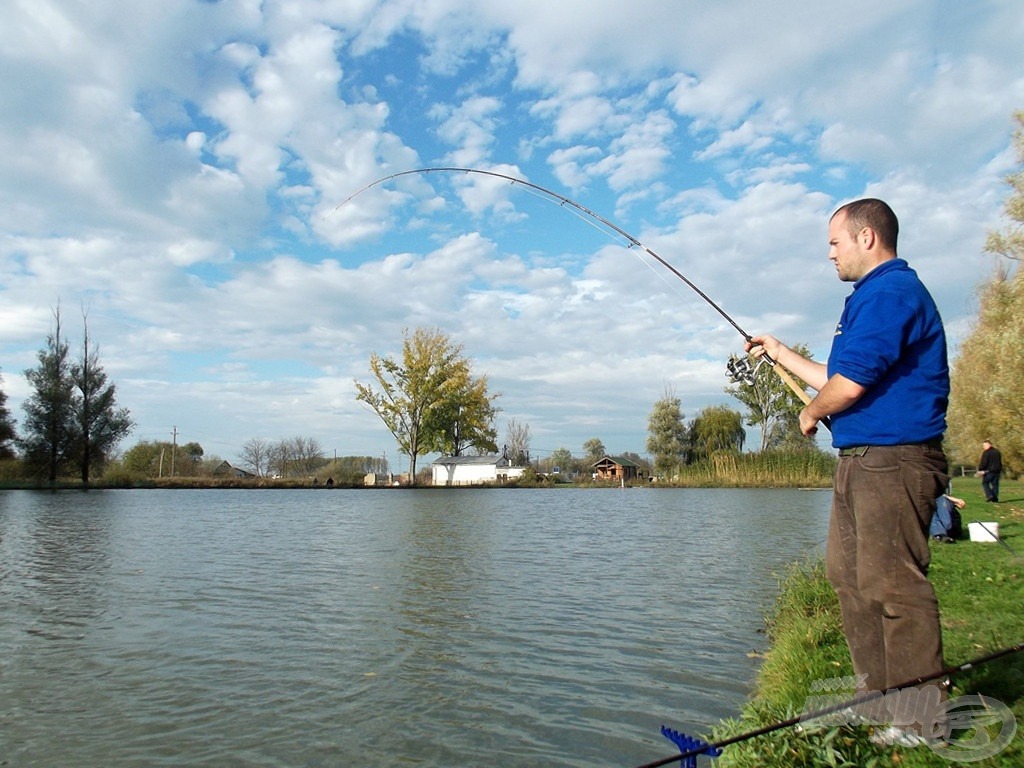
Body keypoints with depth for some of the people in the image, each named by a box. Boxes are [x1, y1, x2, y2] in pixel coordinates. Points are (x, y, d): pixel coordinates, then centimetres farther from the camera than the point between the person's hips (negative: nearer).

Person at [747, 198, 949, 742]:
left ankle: (922, 722, 5)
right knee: (848, 573, 14)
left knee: (892, 584, -7)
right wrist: (782, 355, 29)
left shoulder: (890, 293, -13)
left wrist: (811, 413, -1)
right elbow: (842, 381, 26)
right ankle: (882, 698, 23)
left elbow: (849, 384, -20)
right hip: (862, 461, 11)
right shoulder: (875, 295, 21)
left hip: (892, 462, -11)